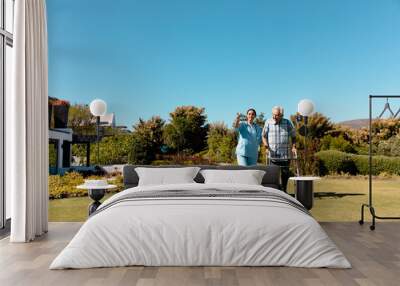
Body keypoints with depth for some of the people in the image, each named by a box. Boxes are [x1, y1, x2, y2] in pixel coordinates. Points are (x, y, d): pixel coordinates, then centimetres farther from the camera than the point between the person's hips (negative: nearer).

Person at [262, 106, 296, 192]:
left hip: (285, 155, 1)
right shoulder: (268, 122, 1)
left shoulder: (288, 123, 3)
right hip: (273, 154, -1)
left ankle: (284, 191, 24)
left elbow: (293, 136, 11)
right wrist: (266, 147, -10)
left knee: (285, 173, 6)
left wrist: (293, 147, -4)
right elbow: (264, 136, 4)